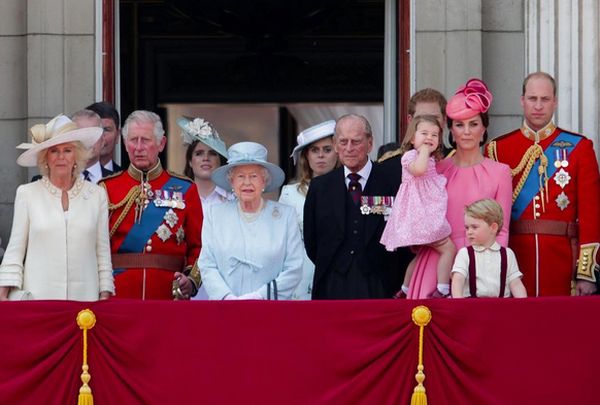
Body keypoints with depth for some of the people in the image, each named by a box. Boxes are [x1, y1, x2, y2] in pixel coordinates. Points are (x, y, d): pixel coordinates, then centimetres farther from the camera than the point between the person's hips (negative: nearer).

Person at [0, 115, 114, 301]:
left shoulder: (96, 195, 8)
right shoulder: (27, 193, 6)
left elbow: (103, 252, 10)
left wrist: (105, 296, 4)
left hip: (84, 296, 1)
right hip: (36, 296, -1)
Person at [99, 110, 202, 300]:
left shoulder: (184, 190, 7)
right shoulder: (107, 188, 6)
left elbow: (198, 247, 7)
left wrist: (192, 280, -11)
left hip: (169, 296, 0)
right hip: (117, 296, 0)